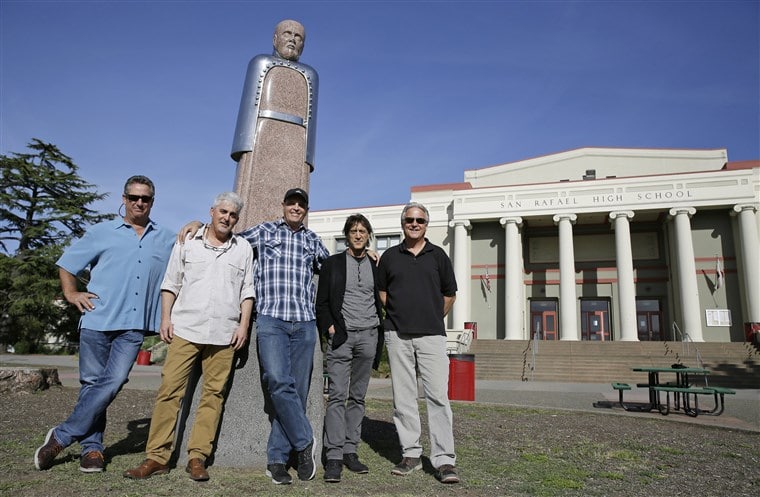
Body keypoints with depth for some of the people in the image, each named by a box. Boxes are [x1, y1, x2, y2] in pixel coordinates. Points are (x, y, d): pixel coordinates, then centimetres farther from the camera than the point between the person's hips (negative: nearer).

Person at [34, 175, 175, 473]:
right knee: (92, 383, 4)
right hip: (97, 321, 0)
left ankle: (62, 436, 3)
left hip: (133, 326, 0)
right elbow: (67, 263, 14)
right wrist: (71, 294, 2)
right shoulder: (102, 232, 10)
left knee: (114, 382, -11)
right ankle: (92, 447, 15)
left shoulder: (167, 240, 14)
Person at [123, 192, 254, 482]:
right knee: (170, 389, -3)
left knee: (214, 394, 1)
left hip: (223, 334, 1)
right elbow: (171, 284, 10)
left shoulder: (243, 249, 10)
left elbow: (247, 291, 10)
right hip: (185, 329, 0)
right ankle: (157, 457, 5)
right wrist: (166, 319, 2)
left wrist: (244, 325, 1)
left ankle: (197, 457, 10)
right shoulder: (187, 243, 9)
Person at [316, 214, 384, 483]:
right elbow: (322, 303, 4)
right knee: (337, 395, -8)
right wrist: (330, 327, -9)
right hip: (341, 336, -3)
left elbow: (381, 304, 13)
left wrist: (379, 340, 6)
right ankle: (334, 457, -5)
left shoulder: (376, 267, 12)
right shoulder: (332, 264, 5)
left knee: (358, 396, 7)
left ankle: (350, 451, 16)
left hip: (368, 336, 3)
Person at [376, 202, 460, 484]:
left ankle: (444, 460, -2)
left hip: (431, 335, -1)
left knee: (438, 396, -7)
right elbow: (380, 292, 17)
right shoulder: (390, 257, 10)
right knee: (403, 397, 5)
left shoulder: (438, 256, 8)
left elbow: (449, 295, 15)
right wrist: (397, 316, 11)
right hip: (397, 336, 2)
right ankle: (411, 455, 16)